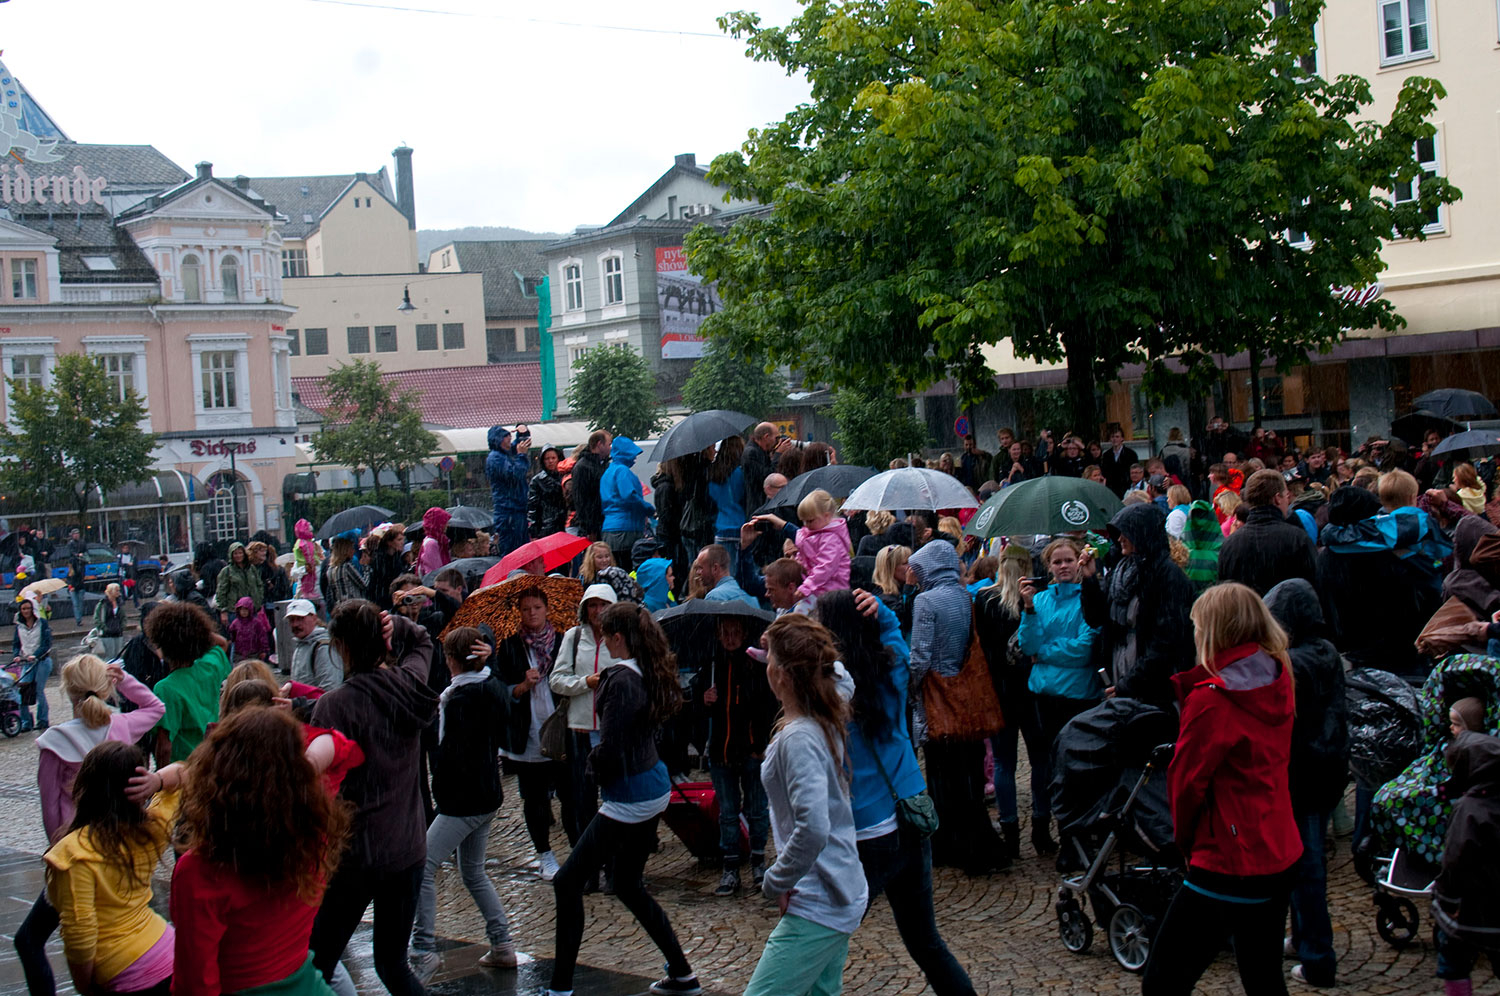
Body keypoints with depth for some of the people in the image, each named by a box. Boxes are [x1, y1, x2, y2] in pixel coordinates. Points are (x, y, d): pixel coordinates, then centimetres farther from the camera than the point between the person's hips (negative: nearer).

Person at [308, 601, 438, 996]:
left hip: (355, 854, -6)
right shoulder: (409, 685, 1)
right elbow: (422, 642, 22)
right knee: (392, 962, 17)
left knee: (316, 964, 6)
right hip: (408, 849, 6)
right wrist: (396, 626, 2)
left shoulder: (334, 705, -16)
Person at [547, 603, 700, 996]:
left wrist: (593, 761, -2)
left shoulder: (622, 680, -21)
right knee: (629, 886, 20)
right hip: (655, 790, 9)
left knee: (567, 883, -1)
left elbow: (610, 752, -23)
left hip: (629, 798, -9)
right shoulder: (651, 673, 5)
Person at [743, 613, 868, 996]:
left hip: (816, 906, -10)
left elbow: (812, 830, -30)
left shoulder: (798, 739, -22)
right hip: (843, 897, 10)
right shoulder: (829, 720, 4)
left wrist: (775, 882, -18)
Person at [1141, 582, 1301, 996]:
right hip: (1280, 857, 9)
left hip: (1230, 864, -9)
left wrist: (1186, 838, 6)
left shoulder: (1212, 699, -17)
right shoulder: (1277, 682, 3)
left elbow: (1186, 782, -11)